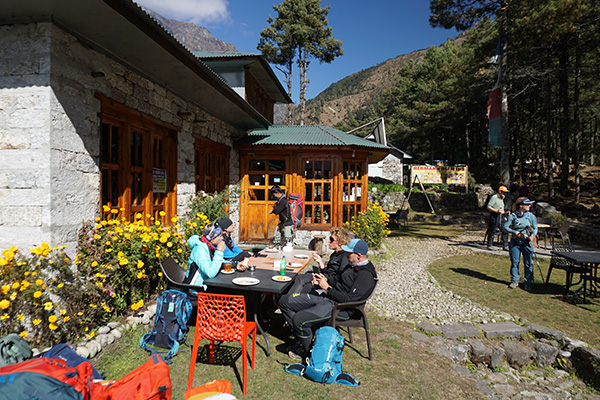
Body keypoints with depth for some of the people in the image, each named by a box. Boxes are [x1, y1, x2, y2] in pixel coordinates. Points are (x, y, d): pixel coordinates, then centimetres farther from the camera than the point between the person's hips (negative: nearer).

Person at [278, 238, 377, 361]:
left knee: (299, 319, -29)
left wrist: (327, 287, -14)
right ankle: (303, 334, 11)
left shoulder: (366, 275, -17)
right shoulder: (353, 265, 13)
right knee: (285, 300, 4)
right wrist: (323, 279, 4)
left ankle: (309, 349, -1)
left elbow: (349, 299, -22)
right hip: (326, 298, 10)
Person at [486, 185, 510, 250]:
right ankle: (489, 245, 8)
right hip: (494, 216, -8)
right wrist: (496, 211, -21)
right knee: (492, 231, -2)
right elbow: (488, 207, -13)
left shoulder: (502, 198, 20)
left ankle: (504, 246, 8)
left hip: (501, 216, 8)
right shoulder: (494, 197, -8)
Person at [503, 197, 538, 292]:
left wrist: (533, 235, -13)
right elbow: (505, 227, -4)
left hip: (527, 243, 1)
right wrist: (515, 232, -17)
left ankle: (528, 283, 15)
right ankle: (514, 281, 21)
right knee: (514, 262, 7)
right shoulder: (512, 216, -3)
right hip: (515, 243, -1)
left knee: (528, 263, 3)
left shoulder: (531, 216, 2)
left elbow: (535, 228, 6)